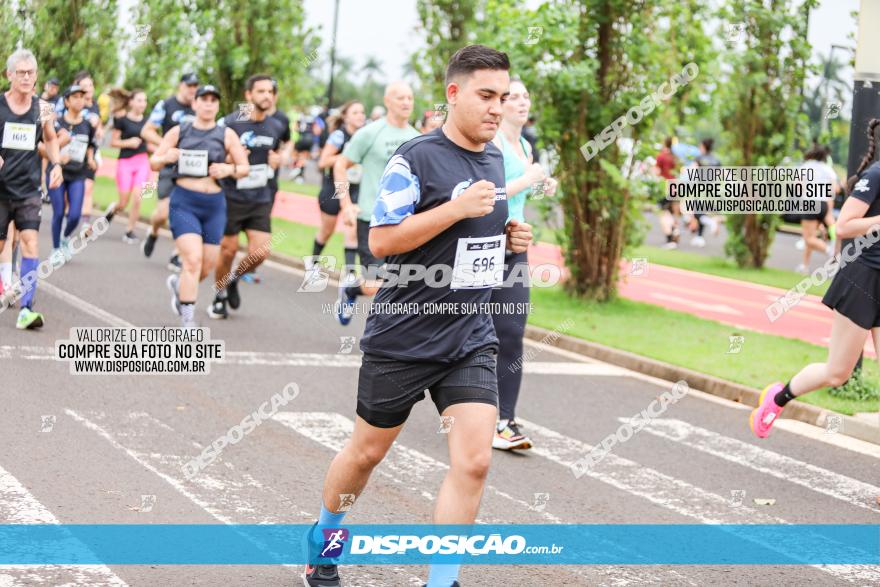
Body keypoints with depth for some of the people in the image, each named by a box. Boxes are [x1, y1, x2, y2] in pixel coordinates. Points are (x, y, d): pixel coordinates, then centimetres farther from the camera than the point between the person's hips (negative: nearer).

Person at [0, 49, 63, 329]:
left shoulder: (42, 109, 2)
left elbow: (51, 139, 20)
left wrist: (56, 164, 4)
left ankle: (26, 309, -15)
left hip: (29, 188, 1)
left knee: (30, 242, -13)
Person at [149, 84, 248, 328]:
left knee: (208, 265, 8)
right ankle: (187, 319, -10)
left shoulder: (226, 135, 4)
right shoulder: (178, 132, 3)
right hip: (184, 202, -3)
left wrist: (229, 170, -15)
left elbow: (244, 168, 6)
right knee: (193, 260, -17)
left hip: (214, 205, 3)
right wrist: (165, 158, -16)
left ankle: (179, 284, 42)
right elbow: (153, 163, 7)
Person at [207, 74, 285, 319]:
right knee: (229, 249, 3)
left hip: (261, 200, 4)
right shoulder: (230, 123, -11)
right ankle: (220, 295, 26)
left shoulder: (276, 127, 5)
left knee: (260, 252, -6)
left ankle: (233, 279, 25)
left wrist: (278, 160, 0)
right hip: (232, 197, -4)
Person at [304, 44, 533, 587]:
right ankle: (324, 537, 39)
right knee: (368, 451, 12)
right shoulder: (417, 157, -14)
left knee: (474, 461, -9)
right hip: (404, 337, -5)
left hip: (472, 339, 5)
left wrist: (507, 238, 4)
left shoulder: (496, 159, 9)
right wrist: (458, 208, -24)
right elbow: (381, 239, -20)